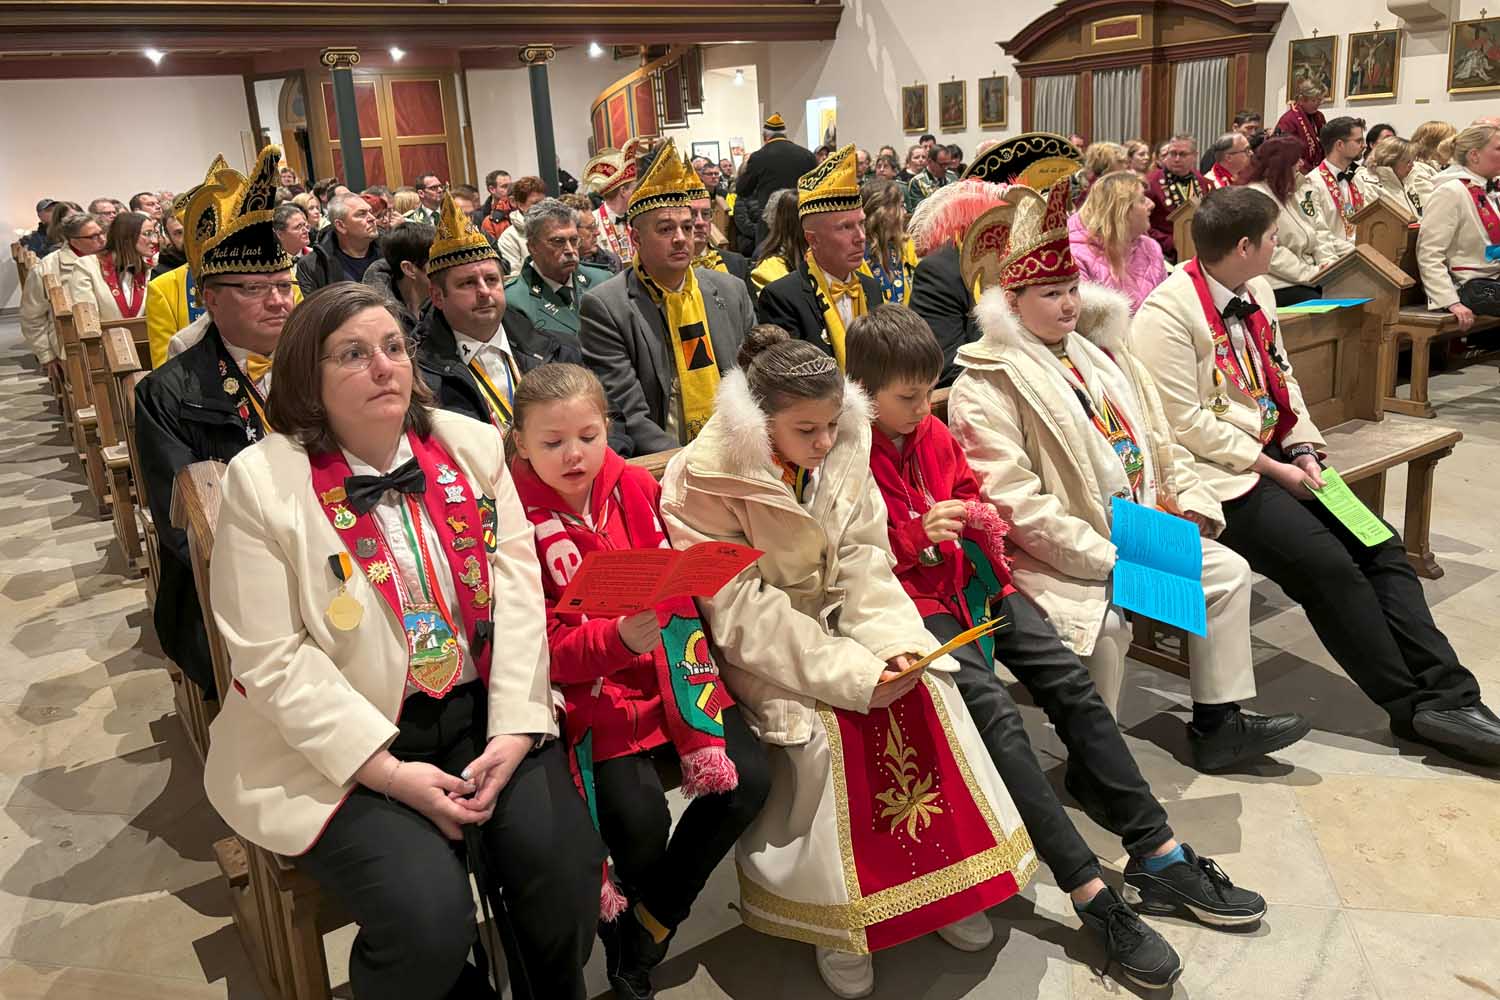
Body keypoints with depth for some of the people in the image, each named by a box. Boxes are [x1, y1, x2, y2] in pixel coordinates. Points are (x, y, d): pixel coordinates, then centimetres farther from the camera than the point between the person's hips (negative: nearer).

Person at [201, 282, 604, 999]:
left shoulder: (472, 446, 5)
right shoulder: (263, 481, -7)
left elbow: (517, 590, -1)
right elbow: (273, 659, -11)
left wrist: (517, 727, -12)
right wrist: (389, 771, -17)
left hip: (484, 716, 3)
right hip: (344, 743, -3)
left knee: (564, 861, -16)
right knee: (428, 913, -23)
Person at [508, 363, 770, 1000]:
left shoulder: (636, 488, 3)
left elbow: (679, 581, 9)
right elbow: (545, 647, -12)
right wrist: (620, 639, -30)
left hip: (669, 669, 5)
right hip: (589, 689, -4)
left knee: (747, 777, -12)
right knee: (639, 816, -23)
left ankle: (646, 932, 11)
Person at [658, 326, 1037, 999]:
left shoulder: (844, 454, -3)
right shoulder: (705, 484, -19)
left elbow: (863, 565, -3)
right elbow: (746, 615, -21)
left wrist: (894, 644, -22)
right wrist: (855, 673, -27)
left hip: (842, 621, 5)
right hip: (762, 652, -5)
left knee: (924, 689, -15)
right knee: (823, 724, -28)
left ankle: (943, 882, 4)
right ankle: (837, 918, -7)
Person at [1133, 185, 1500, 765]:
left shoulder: (1256, 292, 12)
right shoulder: (1167, 314, -16)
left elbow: (1282, 379, 16)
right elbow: (1184, 423, -19)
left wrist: (1302, 451, 0)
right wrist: (1272, 470, -15)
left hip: (1270, 456, 9)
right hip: (1214, 474, -8)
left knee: (1378, 543, -6)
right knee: (1326, 565, -19)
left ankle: (1447, 693, -4)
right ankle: (1415, 704, -5)